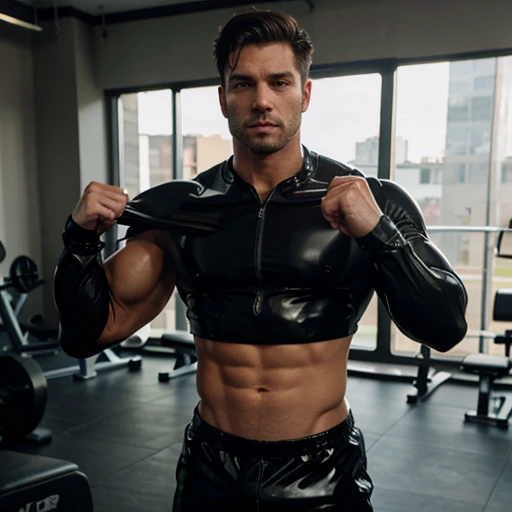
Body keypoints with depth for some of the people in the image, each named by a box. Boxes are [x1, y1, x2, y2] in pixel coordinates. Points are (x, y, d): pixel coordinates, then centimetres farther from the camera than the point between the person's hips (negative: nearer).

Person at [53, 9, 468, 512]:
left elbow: (446, 328, -16)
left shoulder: (370, 202, -9)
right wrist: (82, 240, -18)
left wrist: (378, 231, -30)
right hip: (211, 470, 2)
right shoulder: (177, 209, -3)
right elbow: (91, 332, -1)